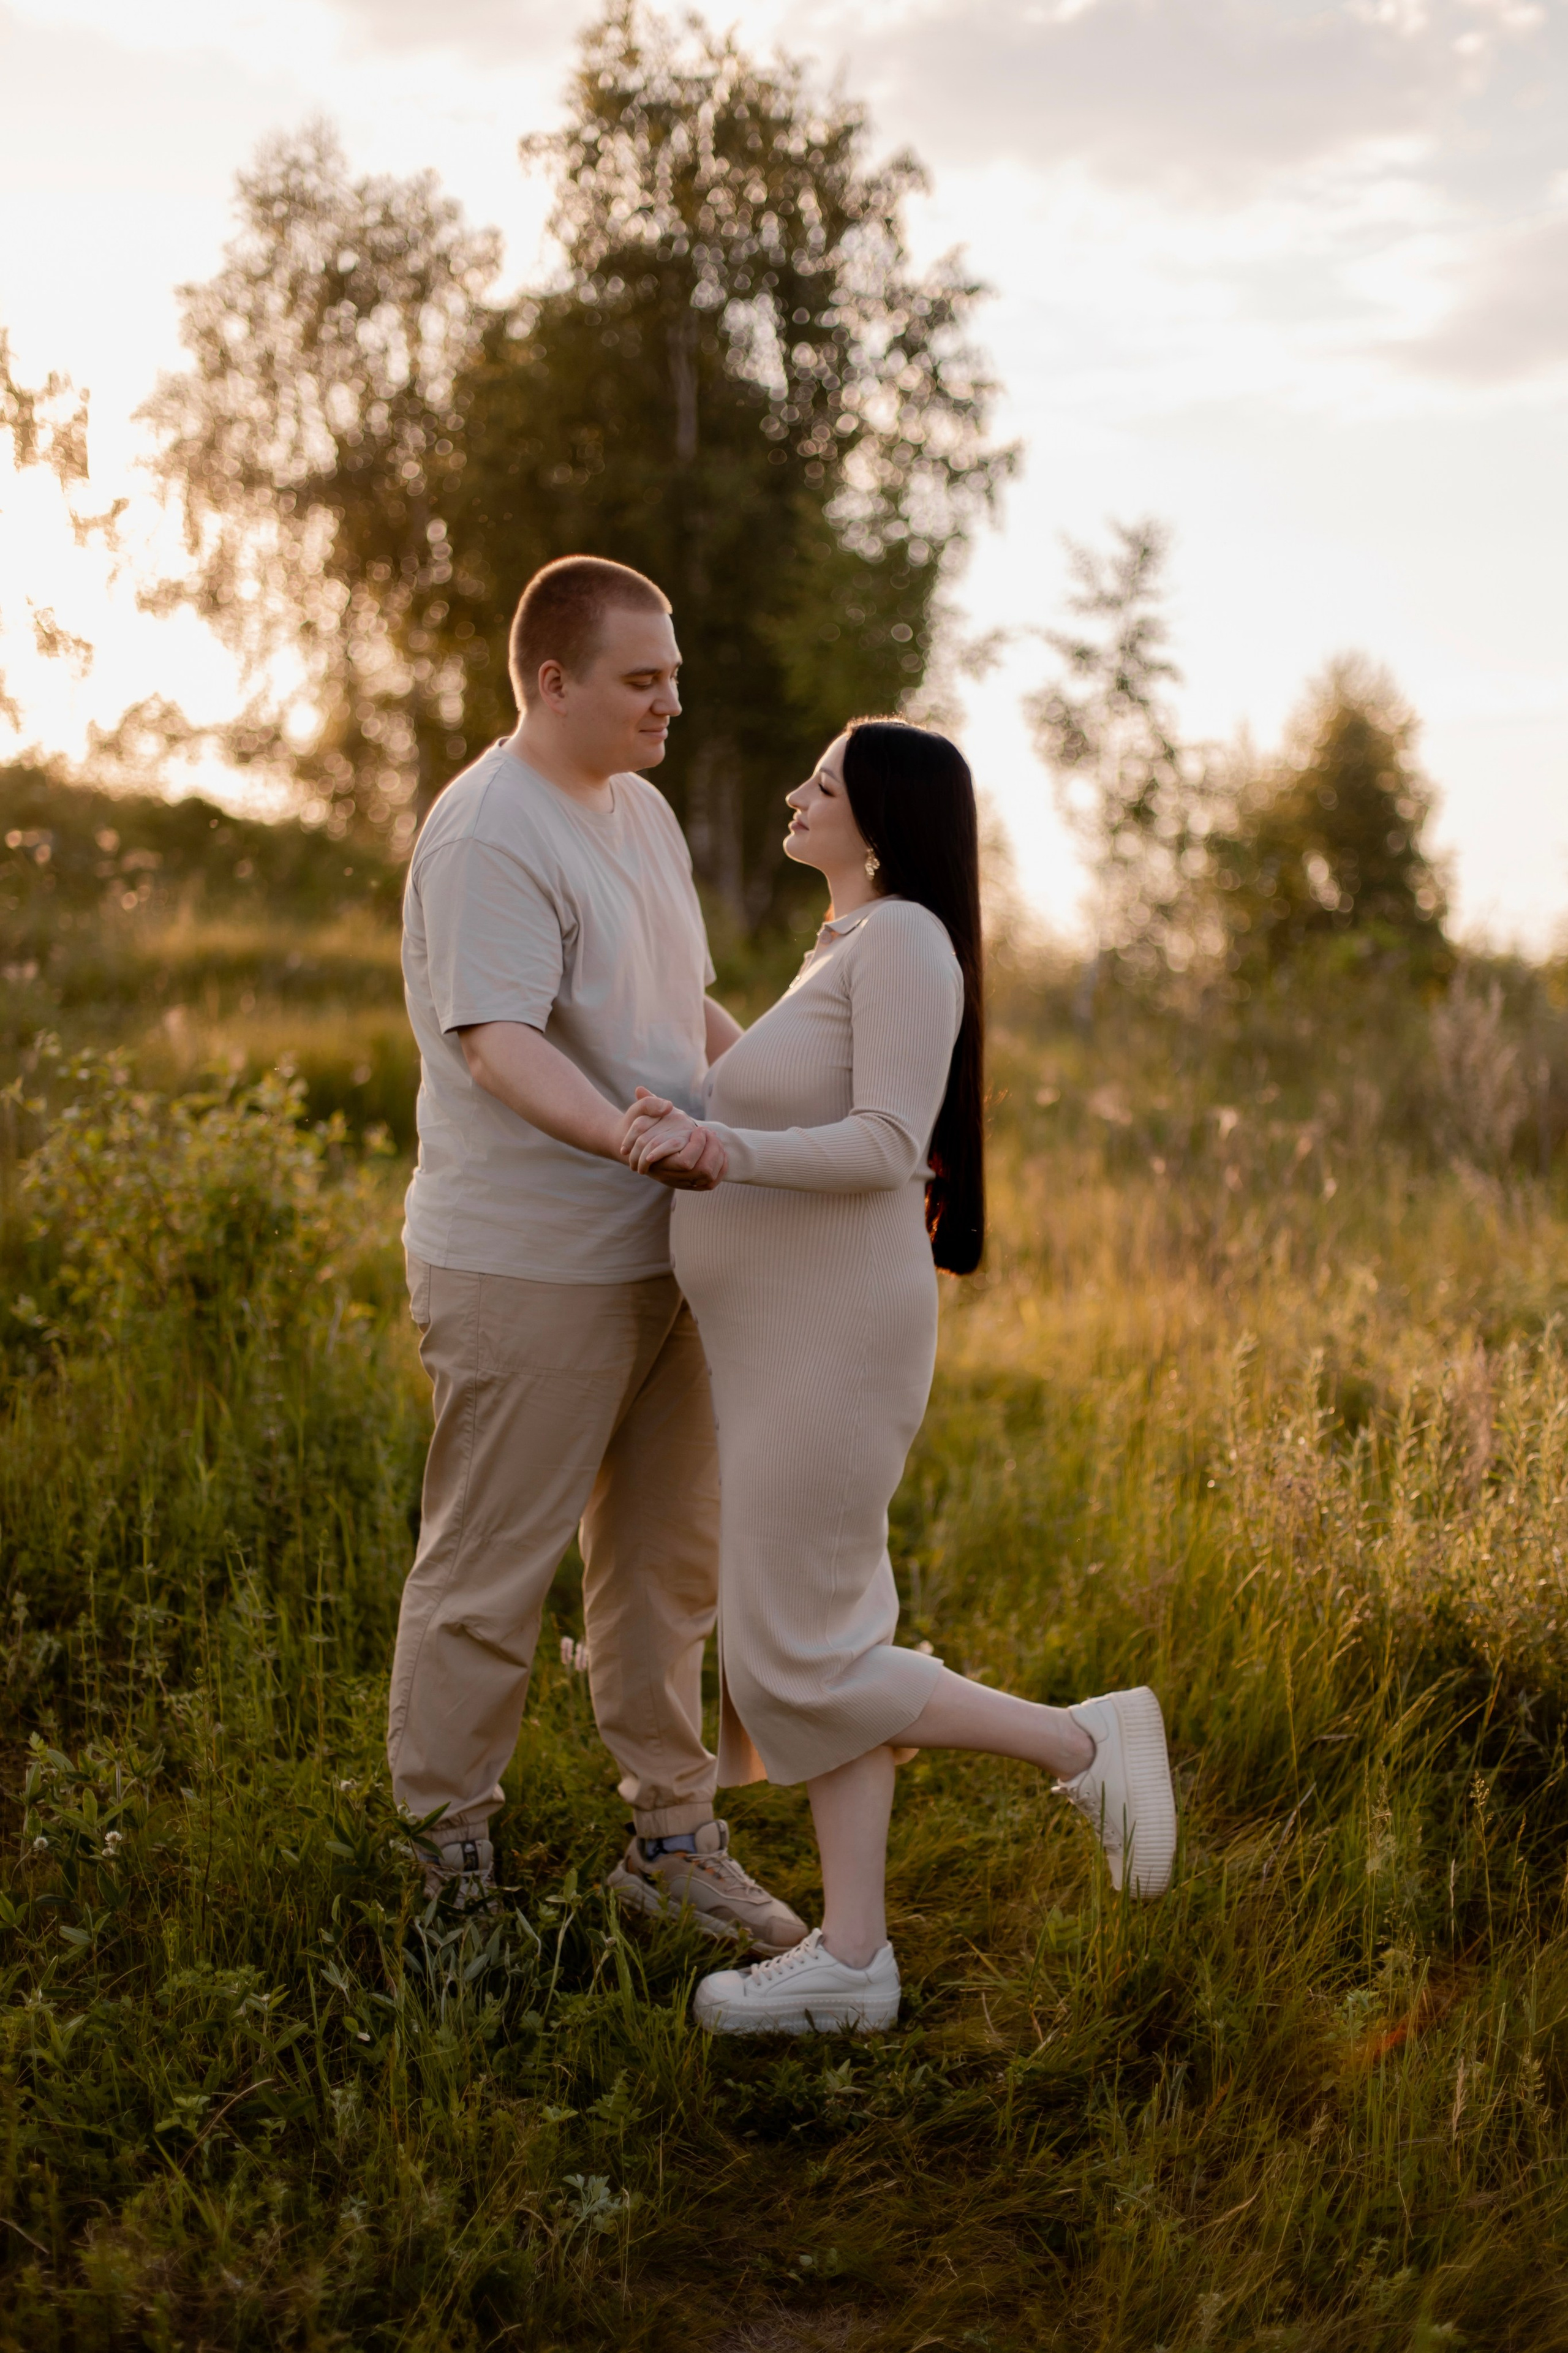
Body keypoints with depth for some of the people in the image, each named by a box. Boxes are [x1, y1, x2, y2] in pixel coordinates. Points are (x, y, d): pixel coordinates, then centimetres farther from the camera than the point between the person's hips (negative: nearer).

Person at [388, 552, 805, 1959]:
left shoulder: (642, 811, 14)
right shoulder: (491, 834, -16)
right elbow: (498, 1044, -26)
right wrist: (628, 1134, -41)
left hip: (655, 1258, 9)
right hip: (527, 1273, -9)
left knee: (670, 1564, 15)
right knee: (489, 1576, 2)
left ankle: (672, 1842, 28)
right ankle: (446, 1867, 17)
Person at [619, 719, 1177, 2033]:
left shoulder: (903, 937, -13)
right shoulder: (852, 951, 16)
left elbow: (886, 1149, -22)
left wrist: (729, 1153, -34)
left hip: (829, 1344, -10)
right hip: (792, 1337, 10)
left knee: (801, 1672, -6)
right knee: (822, 1645, 9)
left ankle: (1088, 1743, 5)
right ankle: (853, 1961, 14)